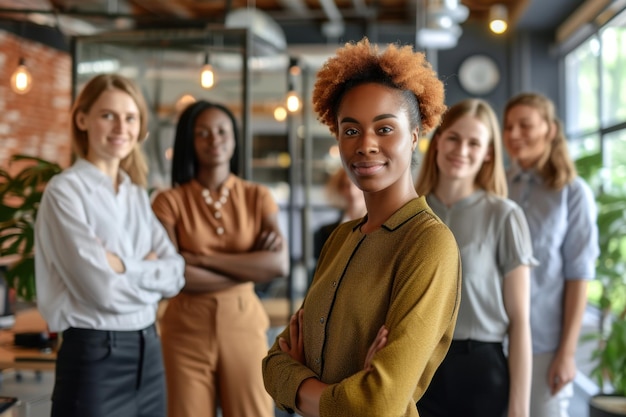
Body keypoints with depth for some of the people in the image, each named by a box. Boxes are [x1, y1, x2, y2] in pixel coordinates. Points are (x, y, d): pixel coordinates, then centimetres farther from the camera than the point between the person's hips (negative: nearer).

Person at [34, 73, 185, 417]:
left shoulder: (137, 193, 10)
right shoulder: (64, 191, -10)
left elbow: (176, 273, 1)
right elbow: (103, 289, -18)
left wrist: (125, 268, -14)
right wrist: (151, 272, -3)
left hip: (148, 350, 6)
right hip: (94, 356, -6)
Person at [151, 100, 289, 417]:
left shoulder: (258, 197, 5)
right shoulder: (170, 201, 0)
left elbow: (280, 264, -9)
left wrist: (203, 259, -11)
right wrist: (250, 267, -10)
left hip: (244, 327, 1)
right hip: (187, 330, -1)